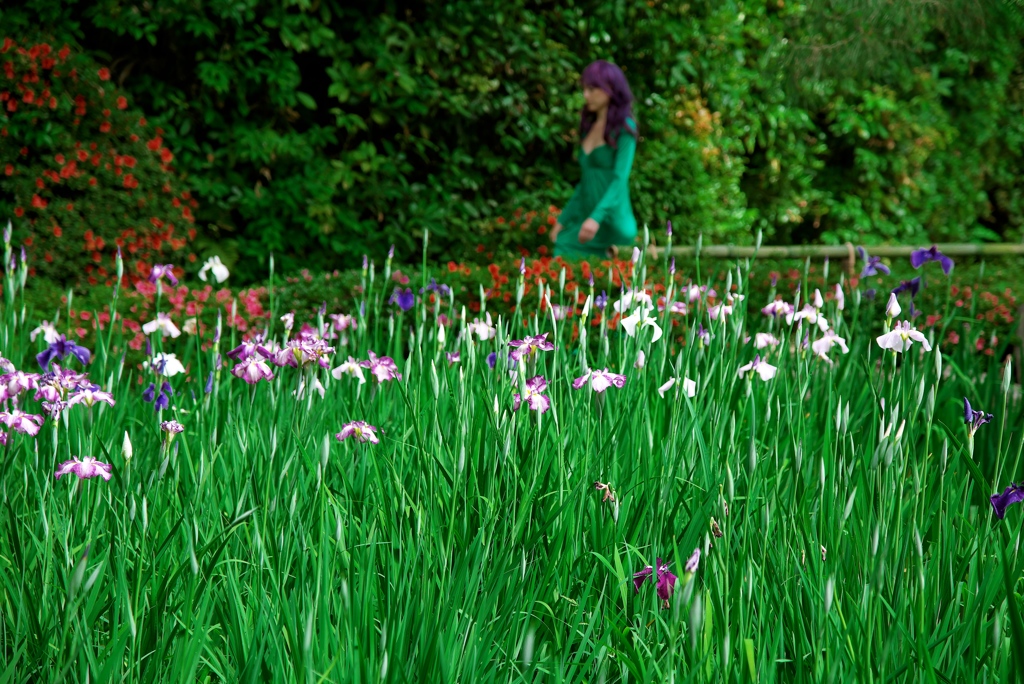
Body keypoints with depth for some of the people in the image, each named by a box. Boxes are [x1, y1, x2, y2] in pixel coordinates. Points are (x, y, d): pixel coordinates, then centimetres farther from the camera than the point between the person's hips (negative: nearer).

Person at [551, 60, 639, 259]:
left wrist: (596, 218, -29)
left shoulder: (623, 128, -5)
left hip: (611, 224, -7)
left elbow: (620, 179, -16)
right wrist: (563, 220, 19)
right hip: (584, 223, 7)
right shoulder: (590, 126, 16)